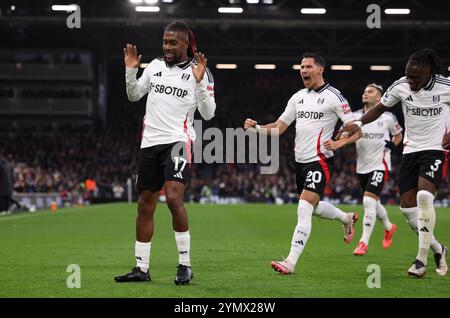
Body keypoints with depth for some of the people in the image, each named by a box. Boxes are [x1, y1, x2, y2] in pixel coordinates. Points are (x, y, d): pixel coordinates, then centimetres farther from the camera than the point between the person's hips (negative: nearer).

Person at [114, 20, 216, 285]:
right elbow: (134, 95, 20)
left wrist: (199, 82, -19)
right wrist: (131, 70, 5)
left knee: (174, 197, -22)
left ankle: (185, 265, -11)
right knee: (145, 205, 7)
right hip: (150, 142, 5)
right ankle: (142, 268, 16)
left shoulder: (200, 71, -2)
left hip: (178, 141, -5)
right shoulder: (155, 66, 12)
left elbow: (208, 113, -7)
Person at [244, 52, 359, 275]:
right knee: (313, 207, 21)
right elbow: (279, 128, 14)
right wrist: (256, 128, -3)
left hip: (320, 161, -8)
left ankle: (291, 262, -19)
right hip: (300, 161, 8)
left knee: (304, 209, -17)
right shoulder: (298, 97, 13)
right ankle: (346, 218, 50)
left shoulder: (332, 96, -8)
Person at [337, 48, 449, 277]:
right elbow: (381, 108, 7)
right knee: (407, 206, 0)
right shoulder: (401, 86, -5)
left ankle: (422, 259, -18)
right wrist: (358, 124, -7)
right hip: (411, 150, 5)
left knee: (424, 196, -26)